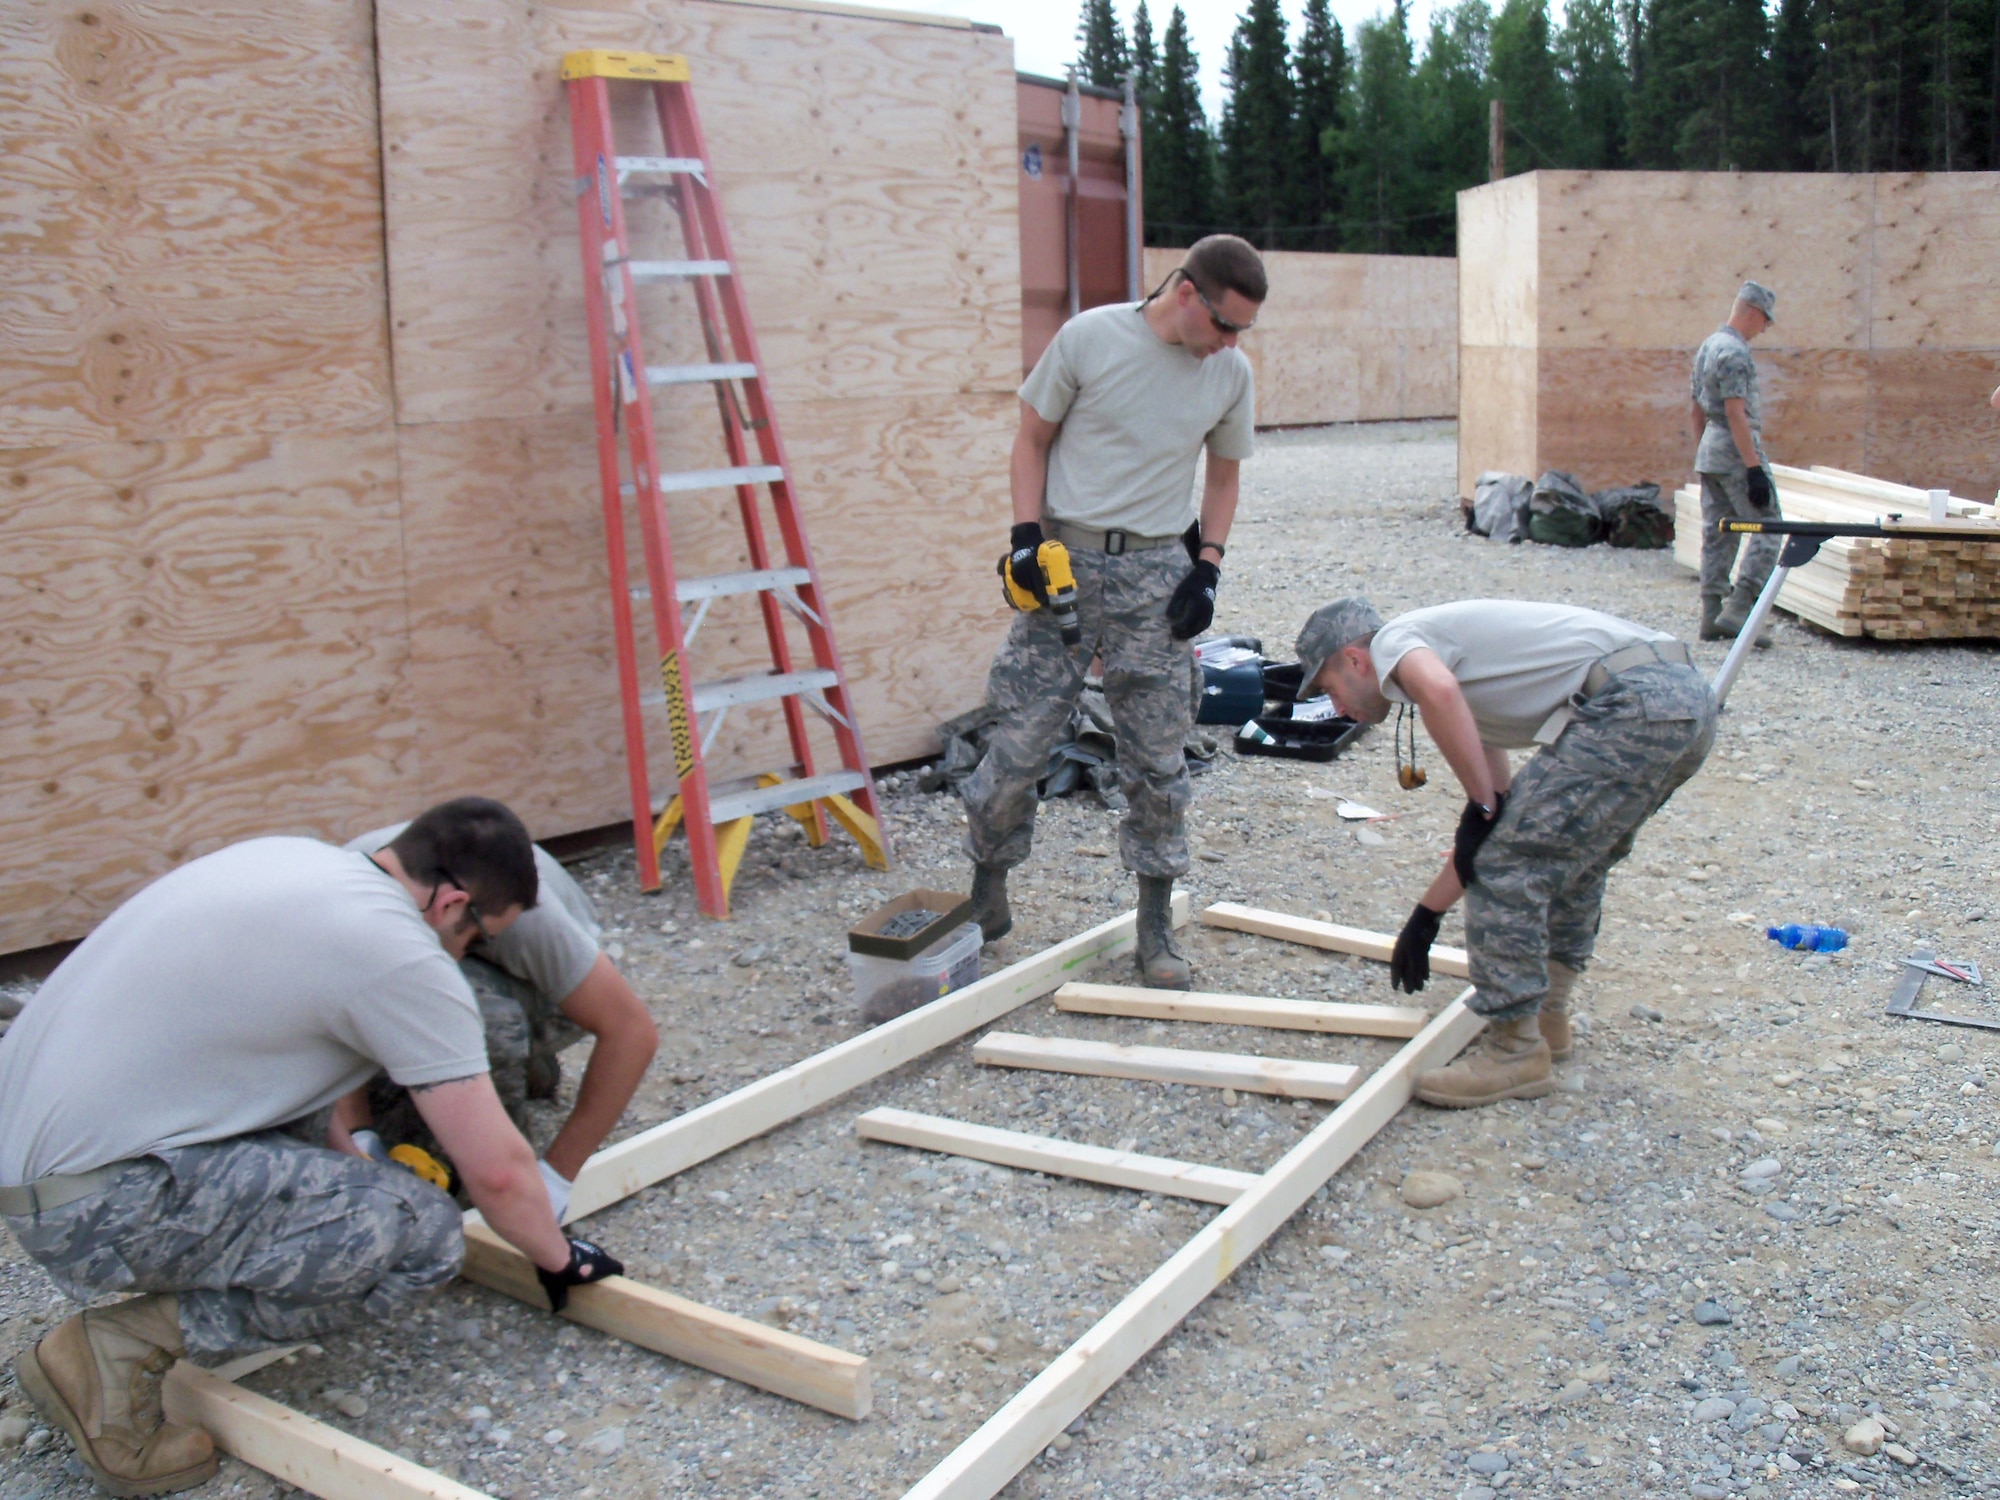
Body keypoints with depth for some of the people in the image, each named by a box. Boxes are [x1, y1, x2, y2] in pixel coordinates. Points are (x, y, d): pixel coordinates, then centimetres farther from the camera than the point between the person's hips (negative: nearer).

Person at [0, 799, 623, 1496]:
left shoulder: (290, 857, 12)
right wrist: (559, 1259, 11)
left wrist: (358, 1154, 32)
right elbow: (497, 1171, -8)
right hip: (95, 1204, -10)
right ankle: (123, 1346, -8)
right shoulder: (403, 960, -14)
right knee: (423, 1234, -14)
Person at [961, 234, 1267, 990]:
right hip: (1064, 559, -2)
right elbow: (1033, 440, 1)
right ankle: (987, 885, 21)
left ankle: (1155, 920, 16)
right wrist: (1026, 533, -10)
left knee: (1157, 756, 4)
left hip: (1155, 572, 3)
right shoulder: (1089, 338, -7)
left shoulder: (1231, 374, 3)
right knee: (1020, 740, -1)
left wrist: (1208, 566, 3)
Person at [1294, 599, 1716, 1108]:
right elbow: (1504, 819, 32)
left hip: (1632, 705, -11)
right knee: (1573, 855, 27)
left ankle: (1516, 1053, 3)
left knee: (1508, 867, -5)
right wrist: (1426, 914, 36)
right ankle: (1546, 1016, 35)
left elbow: (1438, 690, -22)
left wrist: (1482, 804, -11)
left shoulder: (1392, 640, 5)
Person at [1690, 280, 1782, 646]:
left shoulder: (1708, 346, 15)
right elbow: (1735, 413, -21)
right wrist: (1754, 468, -22)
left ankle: (1712, 617, 10)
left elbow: (1697, 410, 21)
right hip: (1737, 452, -10)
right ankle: (1738, 609, -12)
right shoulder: (1735, 352, -15)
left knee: (1717, 535, 10)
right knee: (1767, 531, -6)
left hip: (1709, 452, 10)